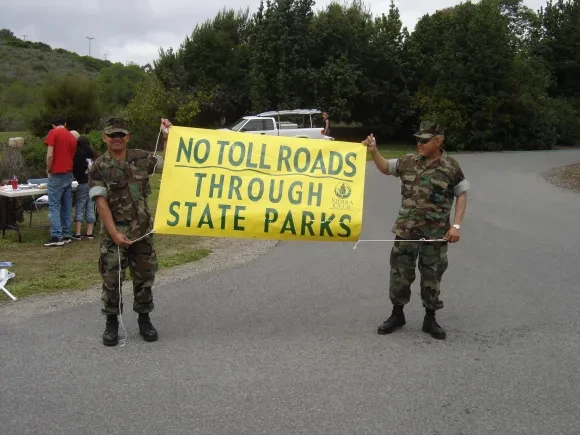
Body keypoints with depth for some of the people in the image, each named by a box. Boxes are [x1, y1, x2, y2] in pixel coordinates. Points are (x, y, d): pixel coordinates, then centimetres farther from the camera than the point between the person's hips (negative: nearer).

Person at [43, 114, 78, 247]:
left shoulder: (53, 133, -6)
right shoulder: (72, 137, 13)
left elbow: (50, 155, -13)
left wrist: (49, 170, 0)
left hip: (57, 175, -6)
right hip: (69, 175, 6)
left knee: (54, 206, -4)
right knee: (67, 206, 9)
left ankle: (56, 237, -8)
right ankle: (66, 235, 10)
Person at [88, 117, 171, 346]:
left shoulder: (141, 158, 3)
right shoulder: (98, 168, -7)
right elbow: (101, 204, -12)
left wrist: (167, 137, 0)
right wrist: (114, 233, -19)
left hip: (142, 230, 3)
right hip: (115, 233, -3)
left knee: (144, 276, 10)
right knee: (112, 278, 3)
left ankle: (144, 319, 25)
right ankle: (112, 323, 18)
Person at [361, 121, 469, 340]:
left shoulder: (451, 166, -6)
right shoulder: (408, 161, 2)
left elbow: (462, 195, -1)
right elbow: (385, 167, 17)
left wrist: (456, 225, -9)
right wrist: (373, 150, 0)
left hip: (435, 233, -2)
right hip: (406, 230, 3)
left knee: (432, 275, 9)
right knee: (400, 272, 9)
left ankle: (430, 319, 23)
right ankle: (397, 314, 25)